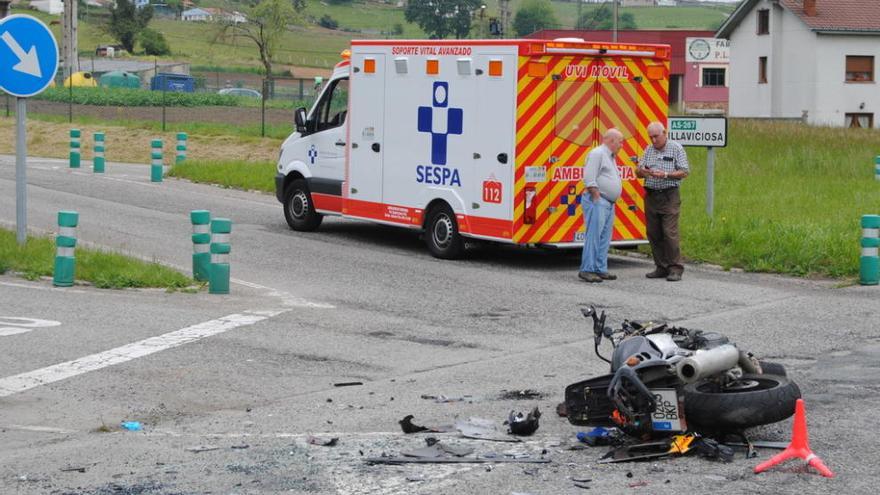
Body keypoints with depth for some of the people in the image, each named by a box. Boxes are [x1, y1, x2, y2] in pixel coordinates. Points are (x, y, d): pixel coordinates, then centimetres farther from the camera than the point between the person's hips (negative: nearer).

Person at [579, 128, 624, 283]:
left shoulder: (611, 157, 21)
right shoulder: (597, 153, -10)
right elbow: (589, 180, -17)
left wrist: (610, 202, 17)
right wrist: (597, 199, -16)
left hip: (608, 203, 10)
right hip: (597, 202, -10)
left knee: (605, 238, 9)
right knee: (593, 235, -11)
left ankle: (600, 269, 11)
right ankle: (587, 270, -11)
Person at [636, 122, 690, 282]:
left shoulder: (676, 148, -1)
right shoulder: (648, 150, 13)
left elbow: (684, 172, -5)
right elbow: (638, 171, 12)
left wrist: (665, 175, -19)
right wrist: (642, 171, -13)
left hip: (669, 196, -5)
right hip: (651, 195, 5)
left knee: (670, 233, -11)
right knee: (653, 233, 5)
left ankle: (675, 269, -8)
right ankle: (661, 267, 13)